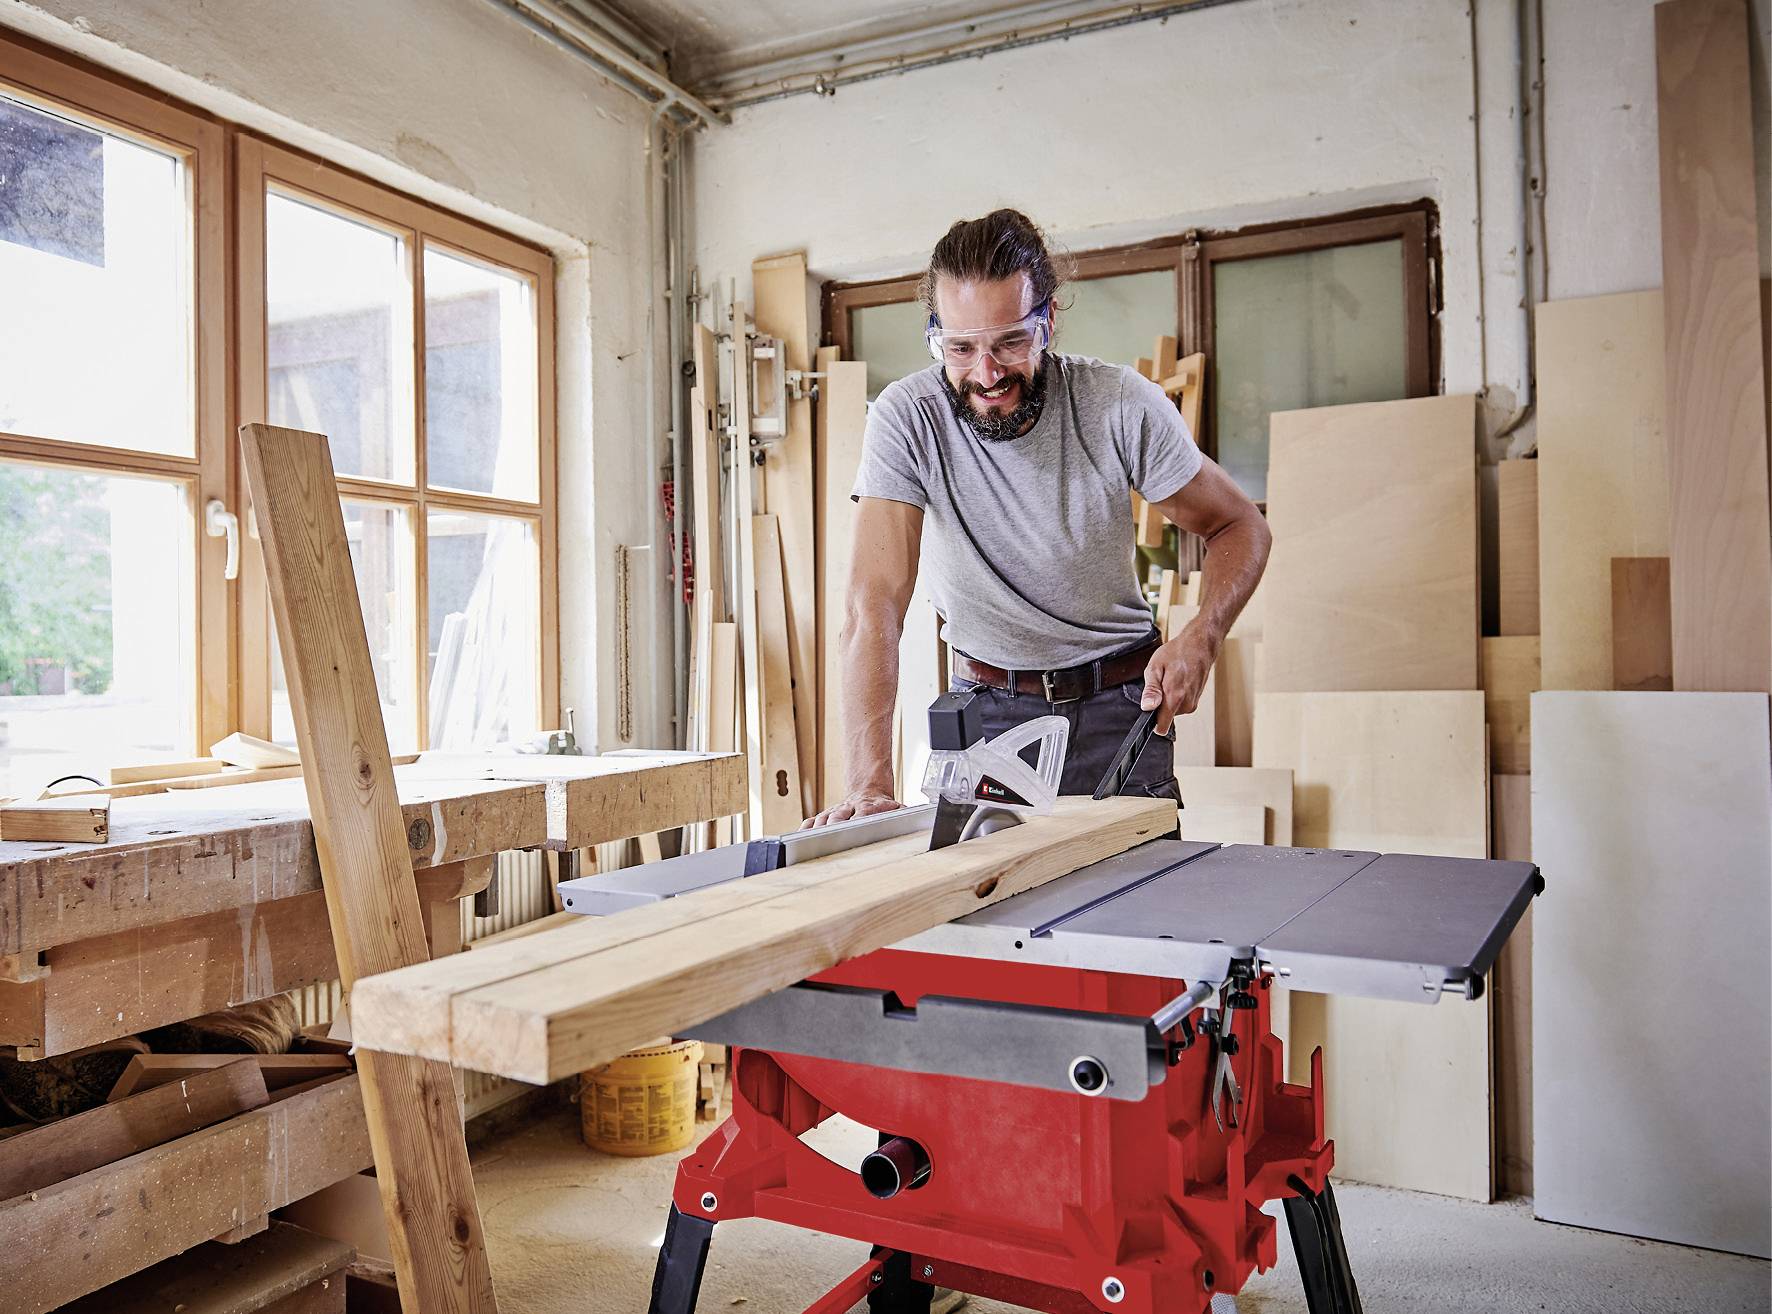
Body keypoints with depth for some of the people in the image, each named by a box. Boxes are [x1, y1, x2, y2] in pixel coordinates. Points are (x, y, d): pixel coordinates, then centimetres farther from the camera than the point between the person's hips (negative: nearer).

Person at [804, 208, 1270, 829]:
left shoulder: (1122, 405, -16)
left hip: (1119, 704, 1)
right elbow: (875, 601, -26)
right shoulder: (906, 417, -19)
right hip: (987, 706, 0)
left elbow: (1241, 527, -3)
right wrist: (870, 785, -38)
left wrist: (1200, 638, -23)